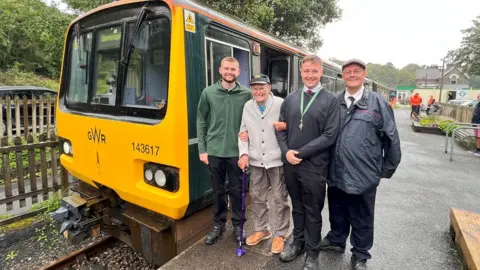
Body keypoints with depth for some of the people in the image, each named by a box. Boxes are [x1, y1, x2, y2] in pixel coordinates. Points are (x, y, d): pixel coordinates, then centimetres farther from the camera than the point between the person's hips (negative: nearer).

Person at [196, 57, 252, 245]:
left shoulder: (246, 94, -2)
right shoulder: (208, 93, 1)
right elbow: (201, 122, 4)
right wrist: (202, 149, 0)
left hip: (237, 151, -1)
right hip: (214, 151, 1)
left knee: (237, 190, 11)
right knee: (218, 190, 14)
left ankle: (238, 225, 30)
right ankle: (218, 224, 32)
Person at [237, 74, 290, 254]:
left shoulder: (281, 104, -10)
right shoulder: (247, 107, 7)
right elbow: (243, 132, 7)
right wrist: (244, 153, -3)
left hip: (277, 160, -4)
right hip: (256, 161, 5)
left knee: (280, 199, 9)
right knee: (257, 197, 17)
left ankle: (279, 235, 27)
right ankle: (261, 230, 37)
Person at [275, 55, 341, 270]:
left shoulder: (331, 100, -5)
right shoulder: (290, 99, 7)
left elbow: (330, 135, -11)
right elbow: (281, 128, 8)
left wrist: (301, 153, -15)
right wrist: (286, 151, -9)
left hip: (314, 166, -3)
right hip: (290, 164, 4)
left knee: (313, 211, 11)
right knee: (297, 207, 19)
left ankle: (312, 252, 30)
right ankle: (298, 242, 39)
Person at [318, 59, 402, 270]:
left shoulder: (378, 103, -6)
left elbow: (392, 138, -2)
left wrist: (386, 169, 1)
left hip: (364, 174, -2)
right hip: (336, 173, 3)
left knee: (361, 219, 14)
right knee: (337, 213, 21)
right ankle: (336, 240, 45)